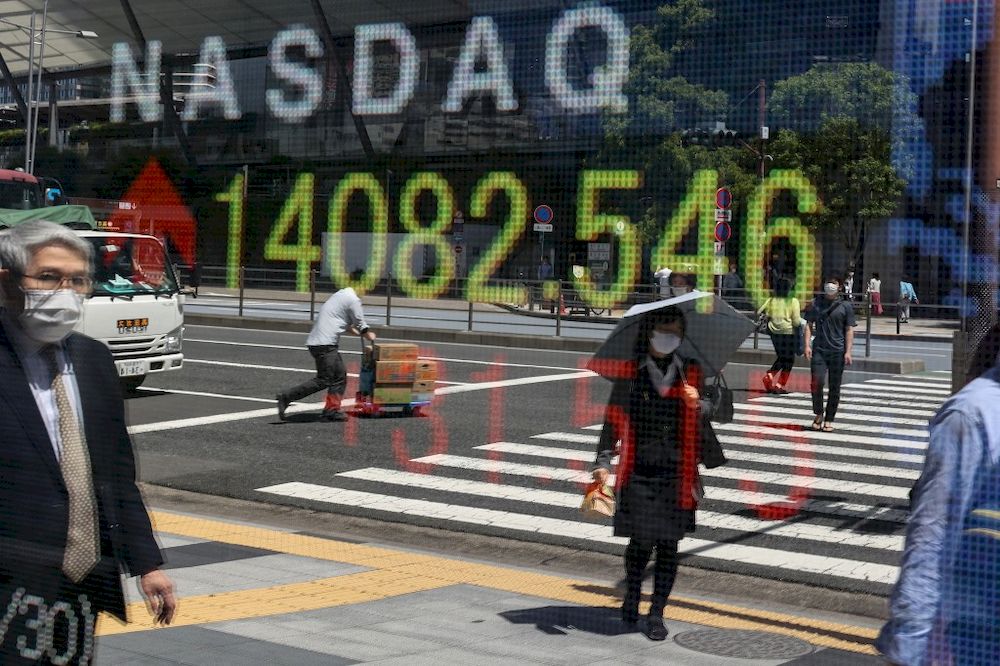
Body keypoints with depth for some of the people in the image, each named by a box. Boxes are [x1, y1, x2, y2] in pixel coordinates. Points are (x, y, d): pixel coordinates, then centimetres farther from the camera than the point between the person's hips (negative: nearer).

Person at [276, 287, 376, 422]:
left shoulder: (341, 295, 20)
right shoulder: (352, 299, -9)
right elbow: (360, 323, -1)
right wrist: (368, 335, 18)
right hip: (324, 344, -10)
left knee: (340, 375, 11)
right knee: (323, 380, -8)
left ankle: (331, 410, 10)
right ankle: (286, 397, -8)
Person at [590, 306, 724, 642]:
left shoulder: (689, 375, 9)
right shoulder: (630, 375, 3)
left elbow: (703, 421, 15)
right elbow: (613, 421, 4)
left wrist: (699, 406, -5)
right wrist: (603, 462, -3)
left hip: (677, 474, 2)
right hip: (639, 472, -2)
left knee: (668, 544, 3)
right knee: (642, 540, -4)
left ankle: (656, 613, 16)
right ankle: (632, 594, 26)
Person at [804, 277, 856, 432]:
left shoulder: (845, 306, 3)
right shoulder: (816, 303, 9)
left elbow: (849, 330, 2)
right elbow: (809, 324, 12)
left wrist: (848, 351, -7)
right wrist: (807, 345, 0)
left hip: (838, 351, -1)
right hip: (819, 350, 1)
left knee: (835, 387, 2)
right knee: (817, 382, -12)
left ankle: (829, 419, 13)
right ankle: (818, 414, 8)